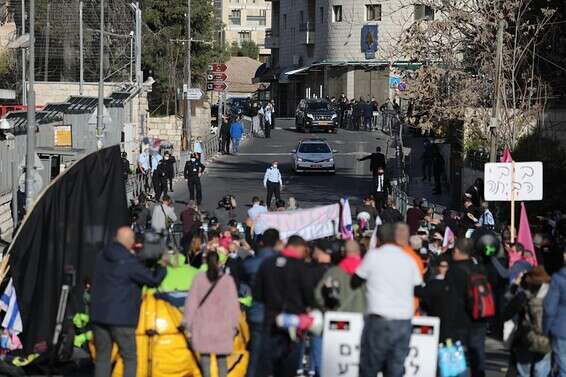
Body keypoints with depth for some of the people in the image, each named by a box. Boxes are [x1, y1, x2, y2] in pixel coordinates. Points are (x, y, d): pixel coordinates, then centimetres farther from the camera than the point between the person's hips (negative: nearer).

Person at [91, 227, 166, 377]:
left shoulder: (102, 257, 7)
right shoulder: (129, 262, -14)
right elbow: (154, 280, -9)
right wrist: (162, 267, 11)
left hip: (98, 315, 6)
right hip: (121, 318, -6)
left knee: (102, 358, 11)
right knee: (130, 358, 3)